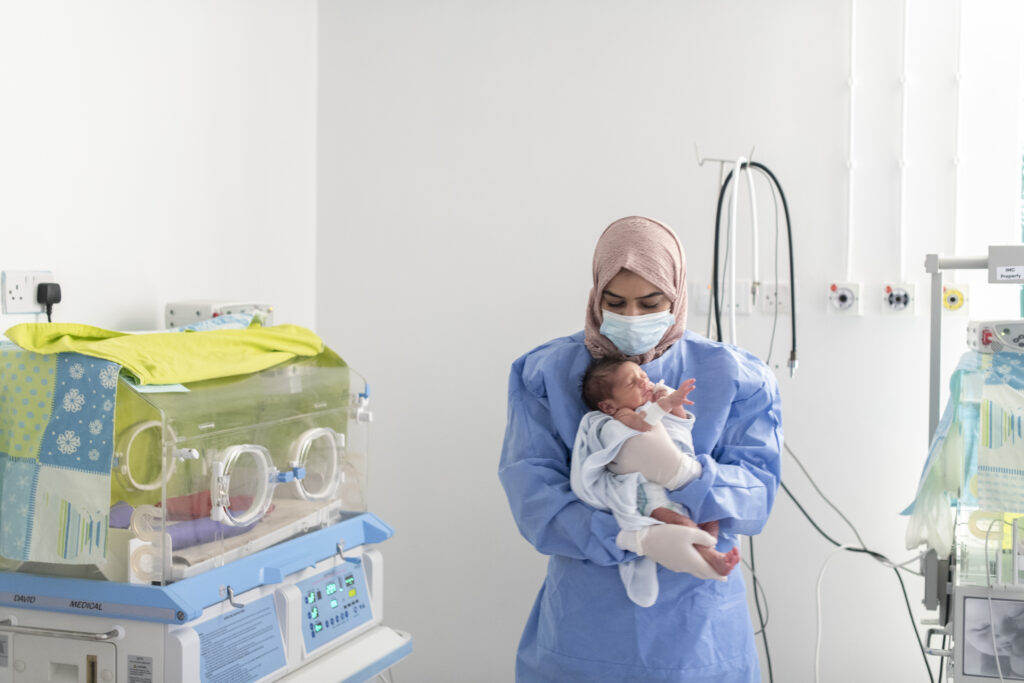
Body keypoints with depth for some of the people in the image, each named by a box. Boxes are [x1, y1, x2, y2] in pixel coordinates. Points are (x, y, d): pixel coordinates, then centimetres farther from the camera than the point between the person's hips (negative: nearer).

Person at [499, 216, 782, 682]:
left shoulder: (732, 377, -1)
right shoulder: (547, 373, -3)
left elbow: (758, 495, -9)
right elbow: (532, 494, -13)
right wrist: (638, 540, -26)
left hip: (694, 627, 1)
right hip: (584, 622, 0)